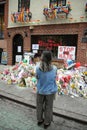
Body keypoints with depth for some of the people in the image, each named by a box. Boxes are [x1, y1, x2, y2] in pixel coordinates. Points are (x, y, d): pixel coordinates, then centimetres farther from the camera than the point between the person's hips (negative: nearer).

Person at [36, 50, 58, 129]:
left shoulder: (38, 68, -20)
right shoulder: (54, 68, -19)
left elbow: (37, 77, -3)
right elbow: (54, 78, -4)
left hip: (40, 91, 1)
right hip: (50, 91, -1)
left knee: (39, 106, 22)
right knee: (48, 107, 18)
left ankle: (40, 120, 42)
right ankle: (47, 123, 35)